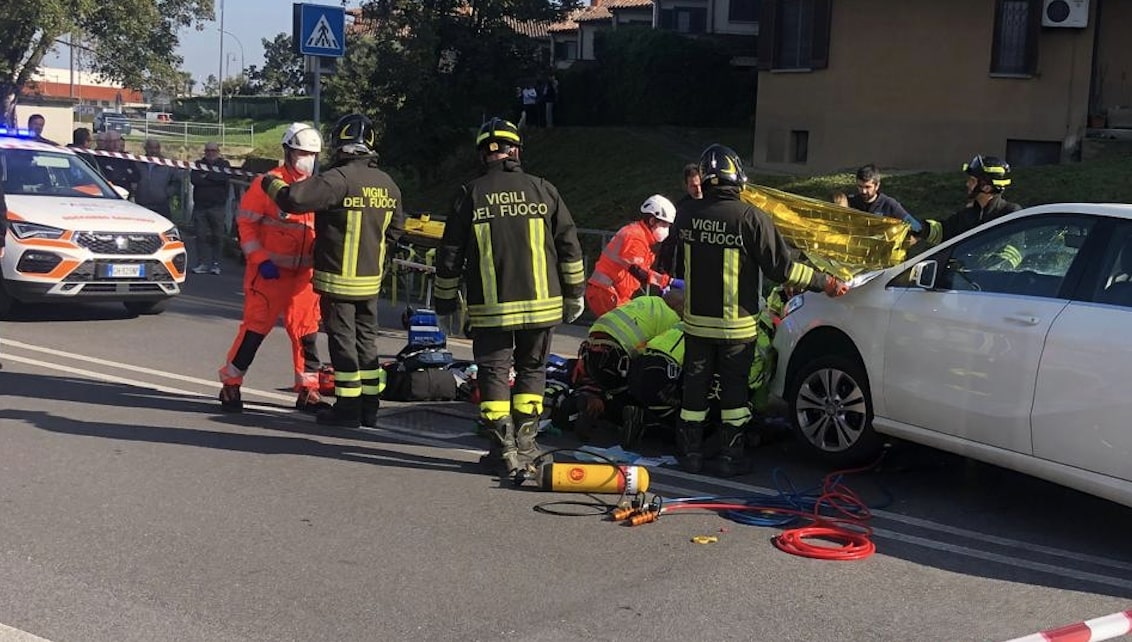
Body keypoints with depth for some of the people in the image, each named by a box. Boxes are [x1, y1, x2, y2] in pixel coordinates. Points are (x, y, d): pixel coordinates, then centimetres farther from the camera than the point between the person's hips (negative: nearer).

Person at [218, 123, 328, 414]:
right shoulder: (268, 184, -8)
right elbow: (246, 223, -6)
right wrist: (261, 260, -13)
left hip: (304, 273, 5)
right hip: (269, 271, -5)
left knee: (306, 332, 8)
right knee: (255, 328, -3)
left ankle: (308, 390, 16)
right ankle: (230, 383, 10)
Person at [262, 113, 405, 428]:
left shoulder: (338, 179, -18)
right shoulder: (388, 184, 6)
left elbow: (294, 199, -23)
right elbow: (395, 230, 18)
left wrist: (272, 183, -4)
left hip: (338, 280, -7)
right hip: (371, 280, 7)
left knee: (343, 341, 1)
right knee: (366, 339, 14)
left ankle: (348, 407, 6)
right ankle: (369, 407, 19)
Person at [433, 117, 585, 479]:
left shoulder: (471, 195, -2)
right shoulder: (542, 190, 1)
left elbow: (450, 254, 1)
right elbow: (569, 247, 3)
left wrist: (445, 300, 13)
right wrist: (574, 293, 13)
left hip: (490, 308, -2)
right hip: (542, 304, 2)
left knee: (494, 372, 7)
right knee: (532, 369, 16)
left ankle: (505, 452, 4)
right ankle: (524, 444, 17)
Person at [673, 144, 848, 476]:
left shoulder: (686, 214, -5)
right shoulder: (751, 218, -18)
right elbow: (781, 267, -16)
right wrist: (826, 283, -6)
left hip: (697, 320, 3)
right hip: (736, 324, -3)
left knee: (696, 385, 14)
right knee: (734, 387, 10)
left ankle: (690, 452, 20)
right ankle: (730, 456, 14)